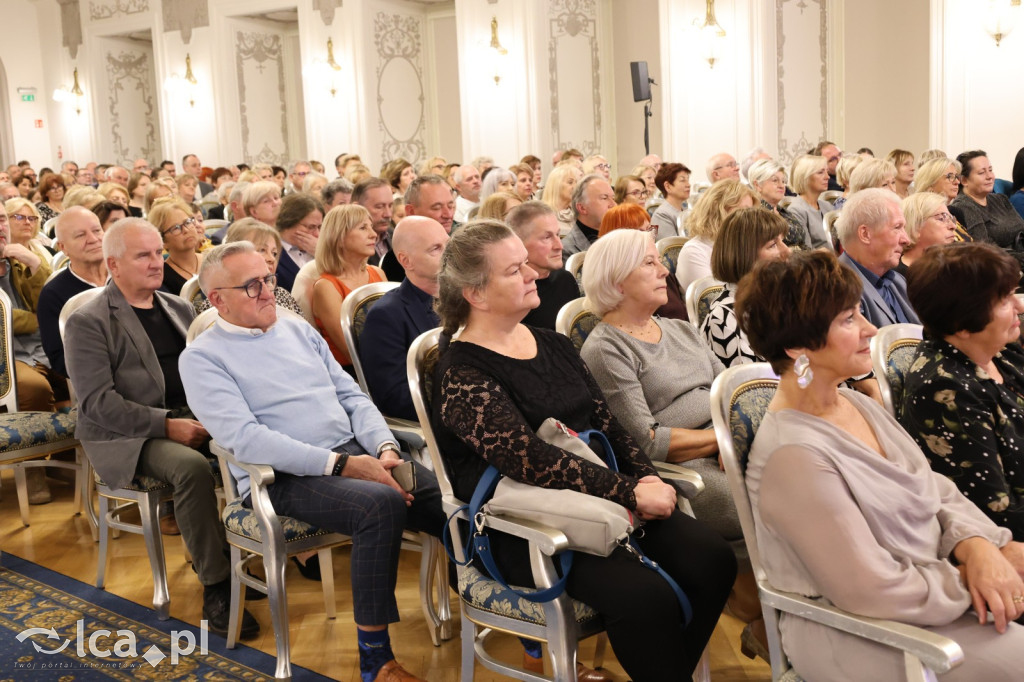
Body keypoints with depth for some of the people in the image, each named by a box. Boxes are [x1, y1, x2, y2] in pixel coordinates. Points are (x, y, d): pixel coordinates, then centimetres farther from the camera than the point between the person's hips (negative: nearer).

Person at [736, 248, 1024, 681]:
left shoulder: (856, 403, 2)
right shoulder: (795, 455, -27)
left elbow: (937, 491, 7)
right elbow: (875, 592, -23)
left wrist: (979, 545, -11)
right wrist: (970, 586, -12)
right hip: (856, 633, -8)